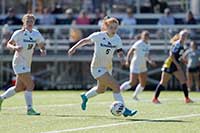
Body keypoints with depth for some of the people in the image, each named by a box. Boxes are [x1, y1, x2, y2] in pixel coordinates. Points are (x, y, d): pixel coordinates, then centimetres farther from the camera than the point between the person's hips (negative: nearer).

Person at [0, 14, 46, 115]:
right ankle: (29, 109, -10)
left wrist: (43, 51, -13)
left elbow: (42, 46, 10)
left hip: (27, 64, 7)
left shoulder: (36, 34, 3)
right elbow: (9, 44, -4)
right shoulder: (19, 33, -11)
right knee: (30, 85, -15)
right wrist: (15, 47, -25)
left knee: (19, 88, 15)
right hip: (19, 63, -7)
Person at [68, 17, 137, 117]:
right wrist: (74, 48, -4)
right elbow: (85, 41, -3)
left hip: (108, 67, 7)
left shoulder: (117, 39, -3)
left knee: (101, 90, 27)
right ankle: (124, 110, -15)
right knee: (116, 86, -20)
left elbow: (119, 52, 2)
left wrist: (122, 58, -19)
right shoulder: (98, 36, -17)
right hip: (97, 68, -7)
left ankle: (85, 97, 54)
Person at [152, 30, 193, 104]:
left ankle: (187, 98, 5)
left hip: (176, 65, 9)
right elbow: (171, 55, -21)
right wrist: (177, 64, -20)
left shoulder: (182, 45, 9)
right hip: (169, 65, -9)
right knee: (163, 82, -3)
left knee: (183, 80, 1)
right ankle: (155, 98, 6)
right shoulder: (177, 44, -18)